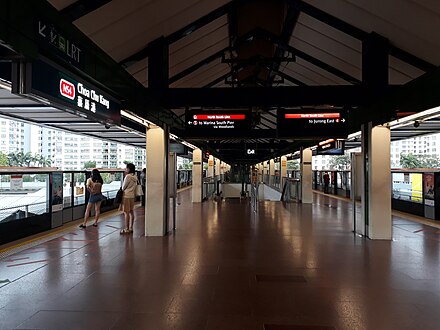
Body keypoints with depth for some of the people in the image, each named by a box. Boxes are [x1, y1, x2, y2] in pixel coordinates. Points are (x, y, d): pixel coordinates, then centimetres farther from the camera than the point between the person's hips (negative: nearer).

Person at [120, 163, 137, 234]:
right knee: (131, 212, 11)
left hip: (126, 196, -8)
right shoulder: (135, 177, 8)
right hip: (132, 196, 8)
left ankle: (127, 229, 1)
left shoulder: (128, 176, -15)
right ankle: (131, 228, 18)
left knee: (126, 212, -3)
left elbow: (123, 187, -9)